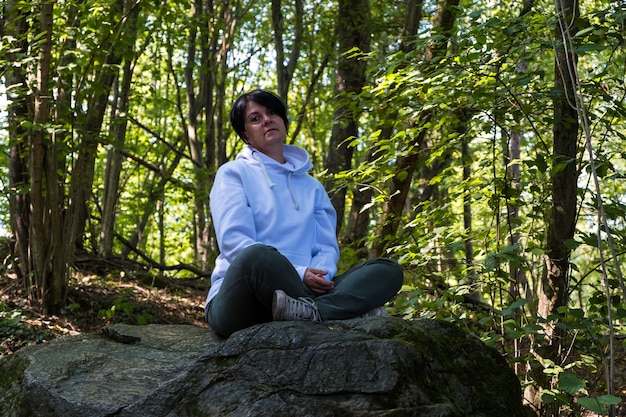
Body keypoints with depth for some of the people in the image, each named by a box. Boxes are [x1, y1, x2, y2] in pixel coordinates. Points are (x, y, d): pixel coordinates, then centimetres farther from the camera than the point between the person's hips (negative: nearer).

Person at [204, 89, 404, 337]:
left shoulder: (312, 186, 23)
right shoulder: (233, 173, 9)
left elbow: (327, 246, 13)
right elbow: (233, 240, -6)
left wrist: (320, 273, -13)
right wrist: (297, 274, -18)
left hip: (297, 293, 5)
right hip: (243, 300, -5)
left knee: (388, 270, -13)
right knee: (258, 256, -40)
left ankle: (309, 311, -38)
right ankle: (350, 311, -24)